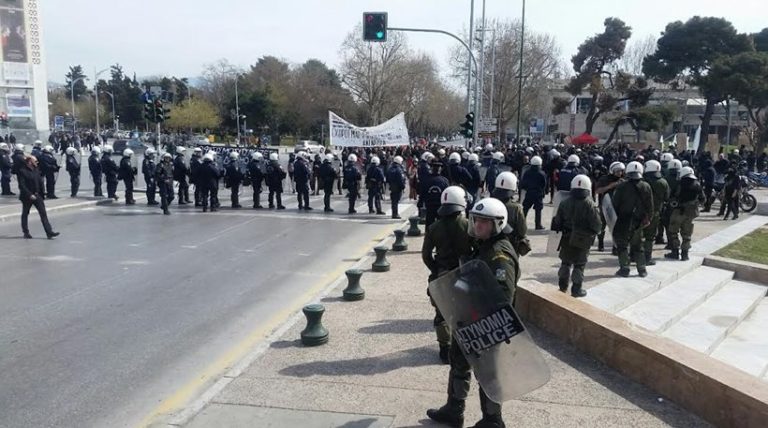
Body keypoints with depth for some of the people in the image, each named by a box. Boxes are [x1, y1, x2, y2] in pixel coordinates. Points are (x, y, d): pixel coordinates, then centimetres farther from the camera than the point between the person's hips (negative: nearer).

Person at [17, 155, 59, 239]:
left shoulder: (36, 171, 8)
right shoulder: (22, 171, -11)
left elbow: (40, 182, 12)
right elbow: (22, 185, -16)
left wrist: (41, 194, 5)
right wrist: (30, 195, -22)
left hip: (37, 195, 5)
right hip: (27, 197, -5)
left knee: (43, 213, -3)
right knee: (25, 214, 11)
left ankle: (49, 232, -7)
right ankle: (26, 233, 22)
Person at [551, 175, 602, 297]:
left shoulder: (564, 203, -5)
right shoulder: (590, 205, -15)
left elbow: (557, 223, -1)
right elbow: (597, 226, -14)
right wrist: (592, 233, 7)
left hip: (567, 239, 3)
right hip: (583, 241, -3)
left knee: (565, 263, 17)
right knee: (579, 265, 8)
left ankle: (562, 286, 25)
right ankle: (576, 290, 14)